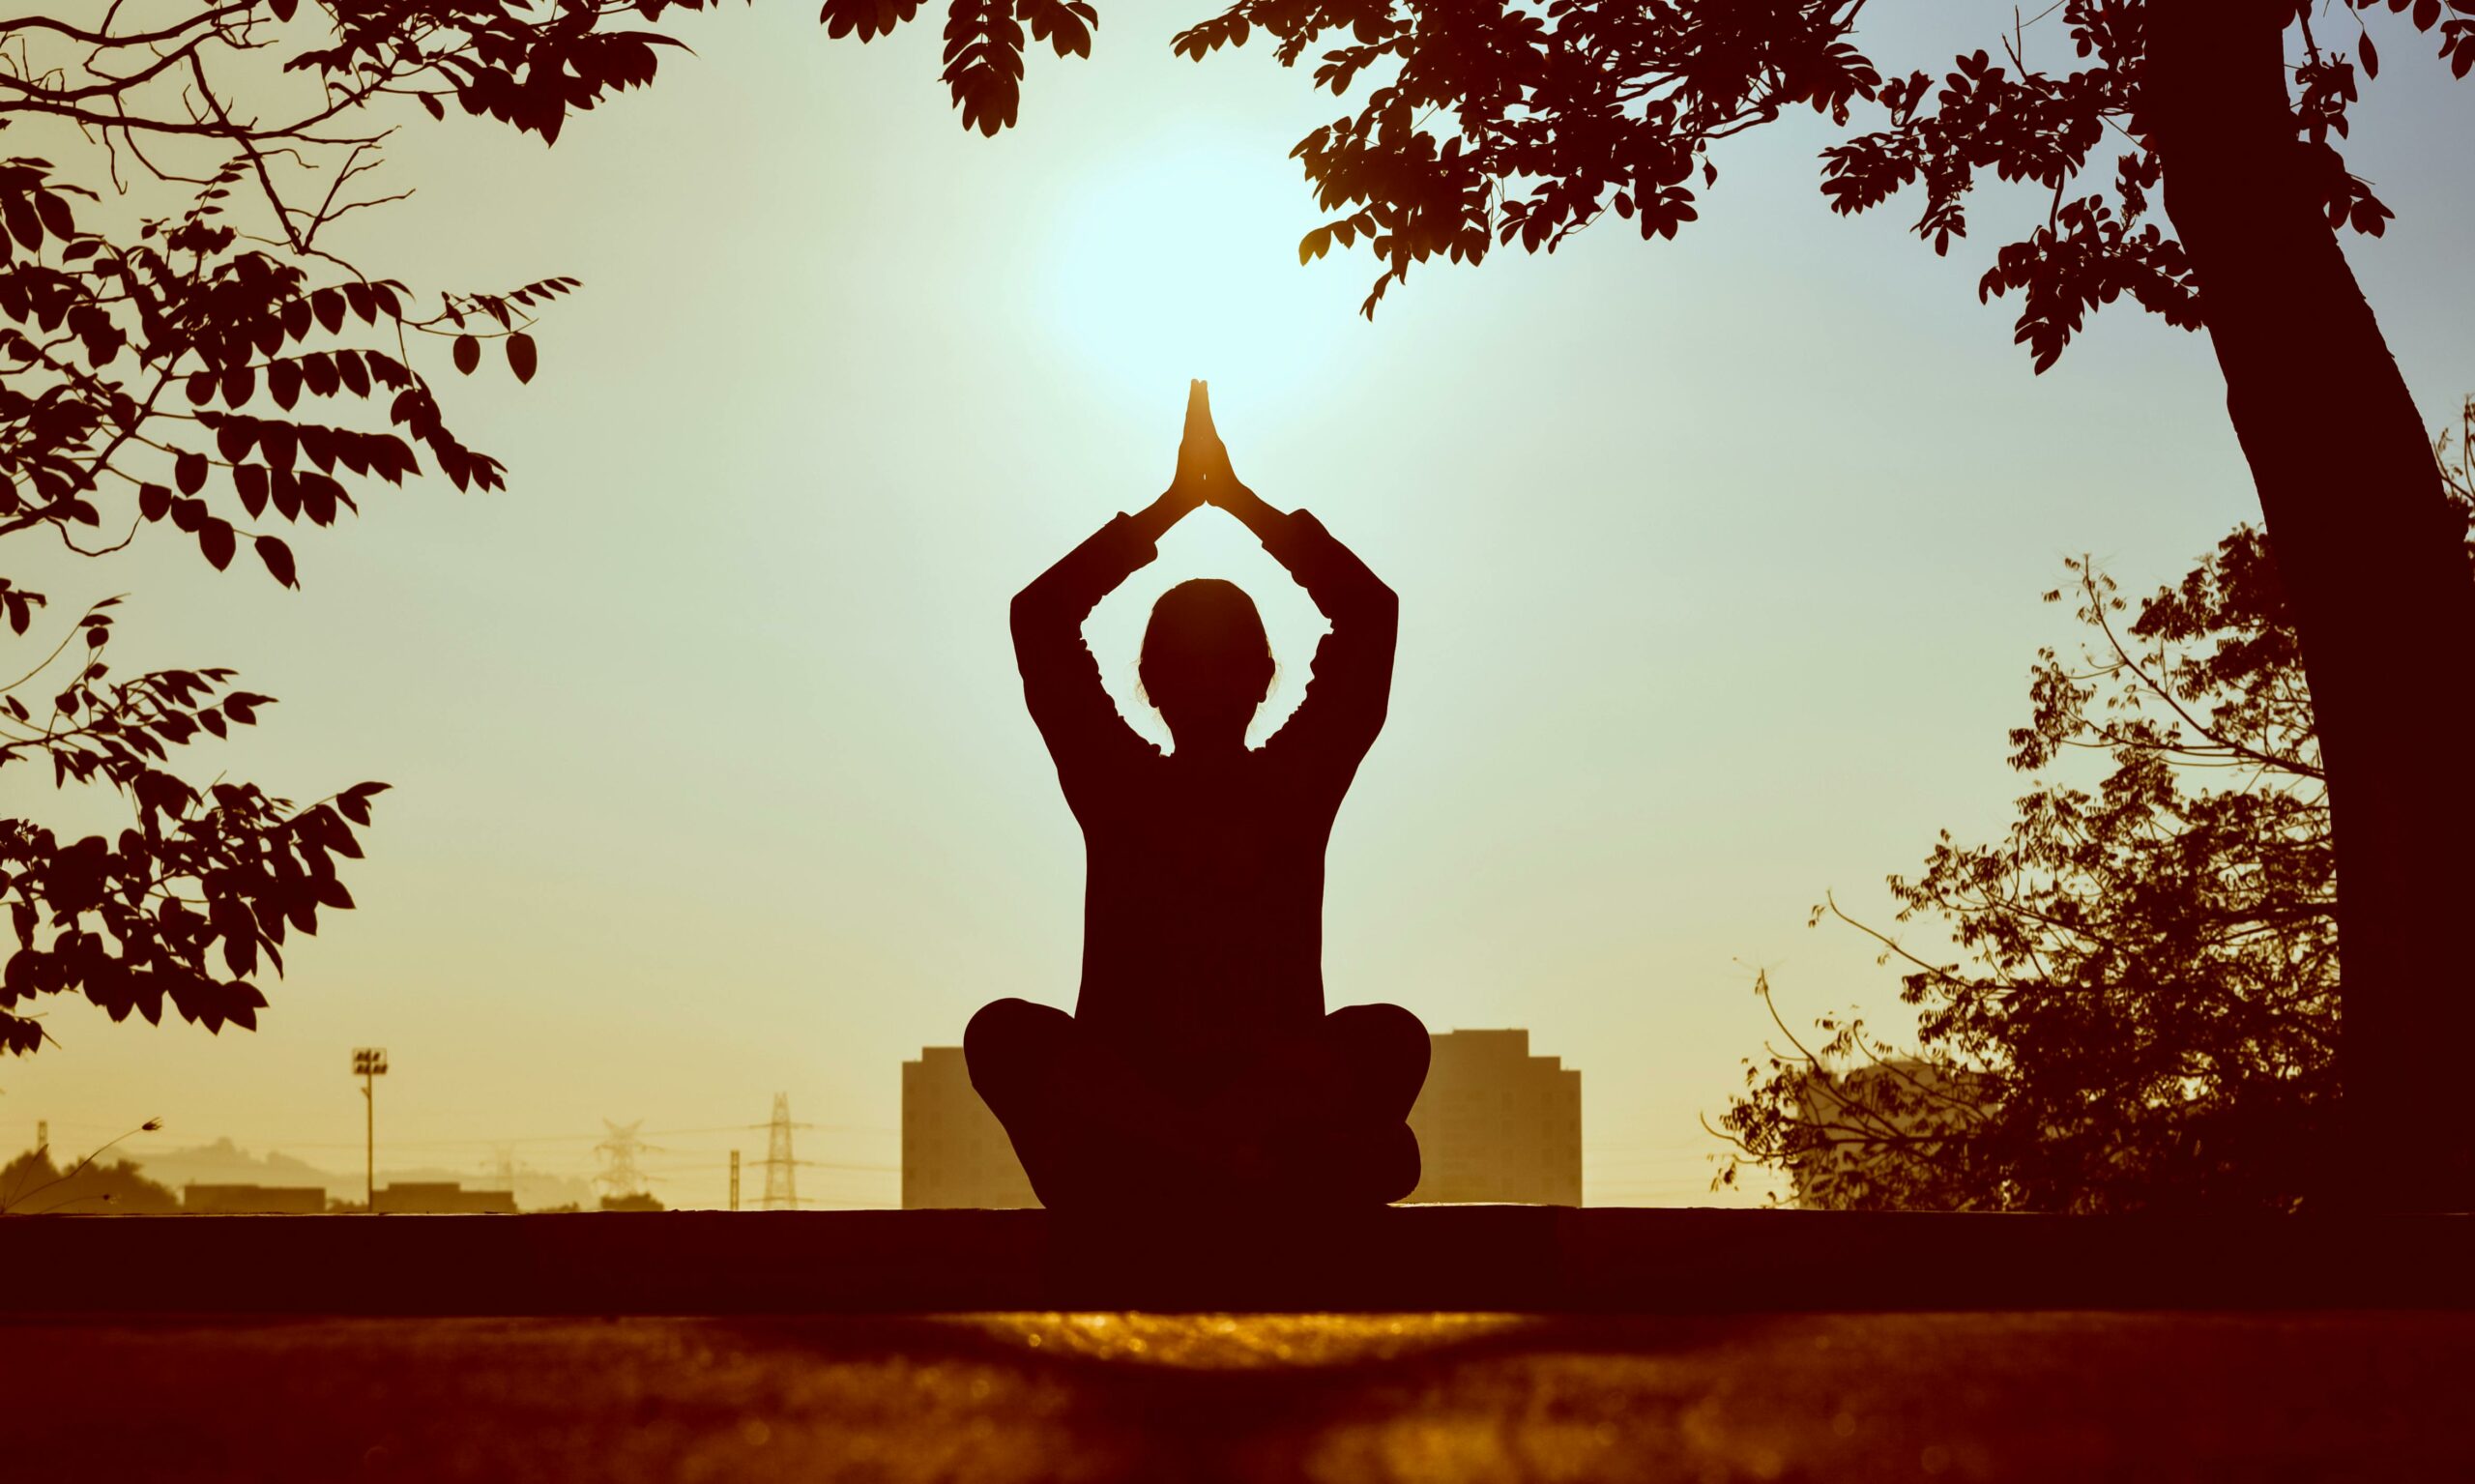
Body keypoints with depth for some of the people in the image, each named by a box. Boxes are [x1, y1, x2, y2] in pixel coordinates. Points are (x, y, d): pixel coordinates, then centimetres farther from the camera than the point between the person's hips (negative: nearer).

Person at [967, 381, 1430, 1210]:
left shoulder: (1295, 785, 7)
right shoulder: (1118, 786, 7)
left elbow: (1372, 613, 3)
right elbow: (1038, 617, 2)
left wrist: (1237, 494, 8)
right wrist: (1178, 499, 5)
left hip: (1282, 1099, 0)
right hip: (1127, 1097, 0)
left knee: (1392, 1037, -28)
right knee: (1003, 1032, -30)